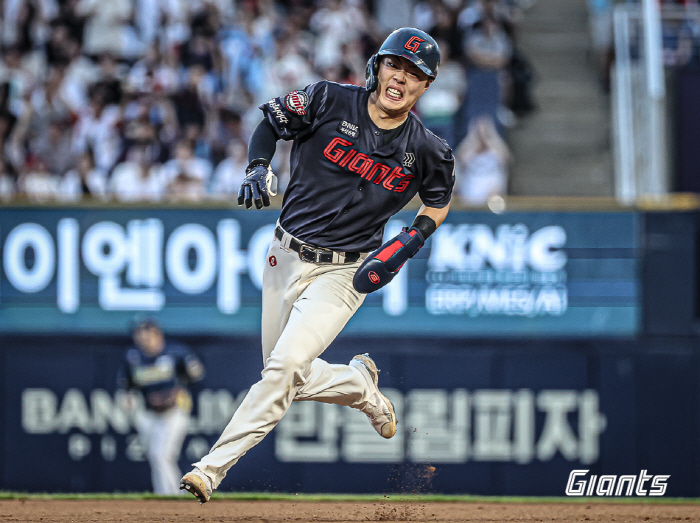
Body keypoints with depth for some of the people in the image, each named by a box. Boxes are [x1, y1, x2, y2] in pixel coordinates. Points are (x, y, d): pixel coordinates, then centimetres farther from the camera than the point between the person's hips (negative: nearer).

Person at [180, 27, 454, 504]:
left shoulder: (427, 150, -7)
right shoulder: (331, 102, -9)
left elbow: (439, 202, 12)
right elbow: (269, 124, 6)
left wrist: (411, 241, -6)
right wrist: (258, 168, -14)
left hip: (345, 274, -3)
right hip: (286, 259, 3)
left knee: (286, 365, -21)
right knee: (295, 379, 10)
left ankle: (212, 468, -20)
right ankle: (362, 385, 41)